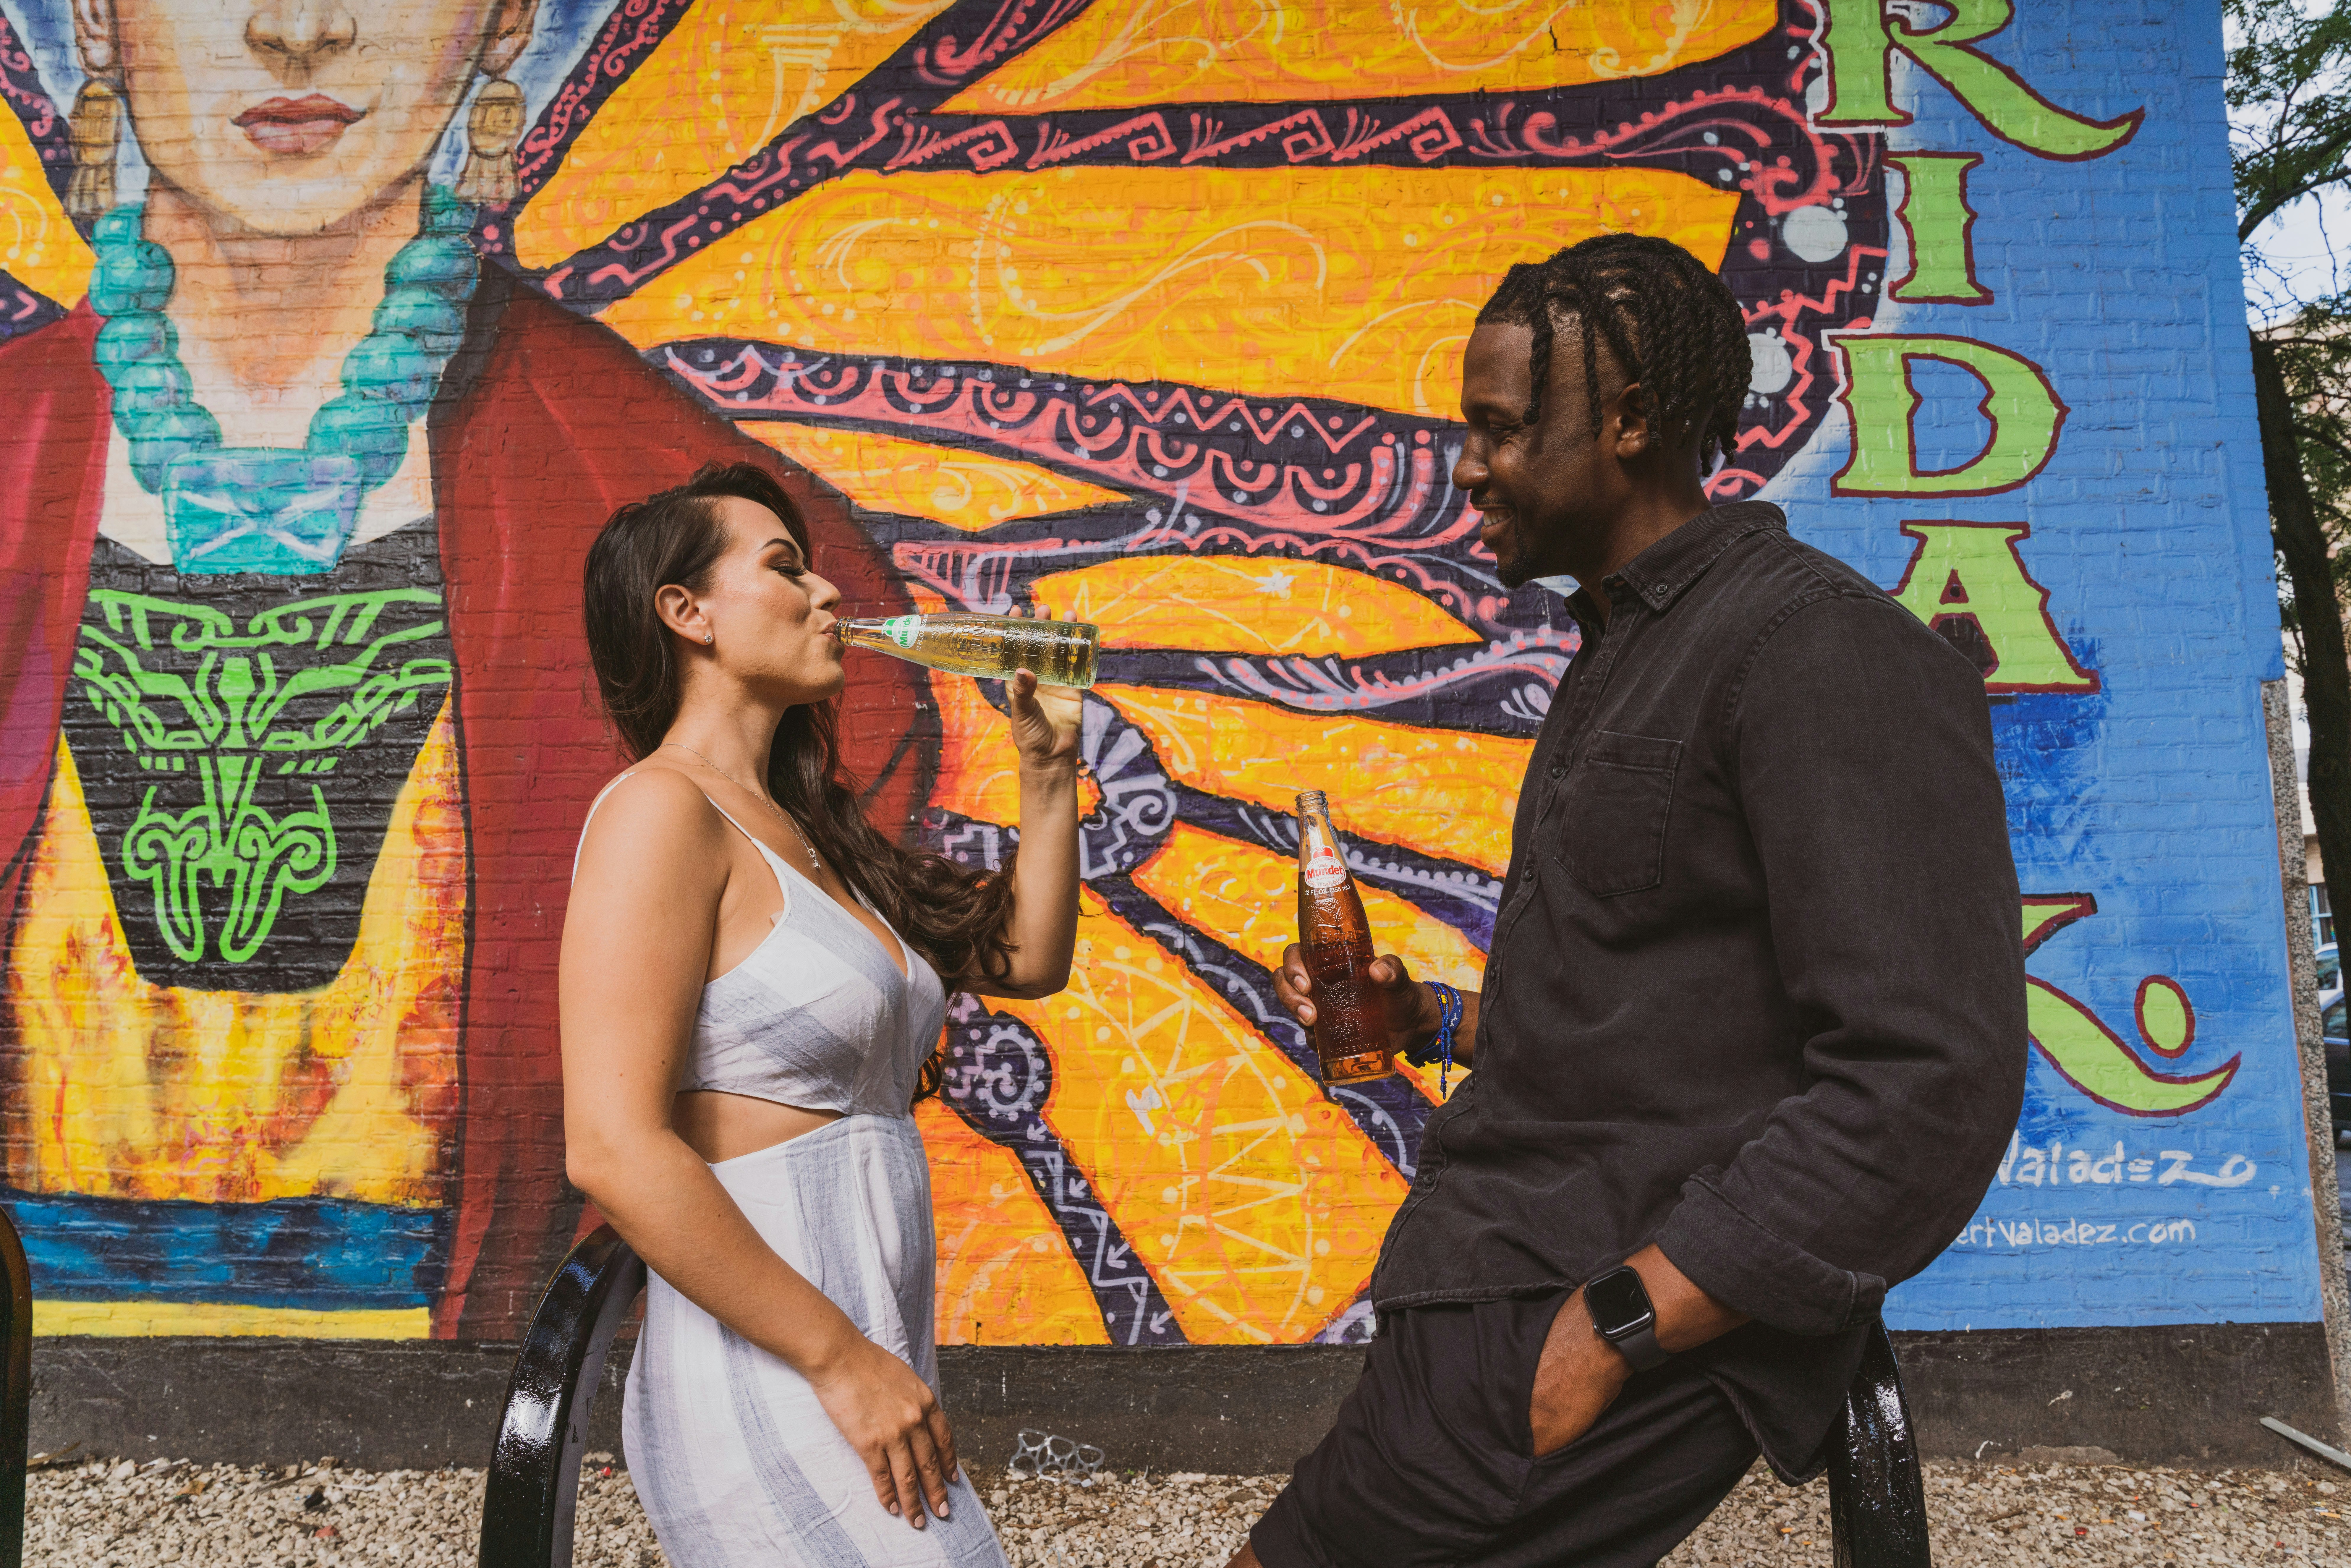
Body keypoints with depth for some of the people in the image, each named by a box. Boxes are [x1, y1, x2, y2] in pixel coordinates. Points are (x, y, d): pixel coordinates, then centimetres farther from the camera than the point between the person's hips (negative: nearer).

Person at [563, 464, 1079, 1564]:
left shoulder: (803, 831, 13)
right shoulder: (663, 811, -12)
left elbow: (1025, 959, 19)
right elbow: (614, 1150, -20)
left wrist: (1049, 771, 9)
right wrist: (842, 1360, -17)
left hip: (861, 1372, 8)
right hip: (768, 1387, -8)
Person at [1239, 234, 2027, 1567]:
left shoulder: (1820, 649, -15)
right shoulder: (1626, 654, 17)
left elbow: (1928, 1084, -22)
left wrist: (1614, 1323, -22)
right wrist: (1435, 1020, 10)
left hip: (1629, 1315, -9)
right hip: (1501, 1282, 10)